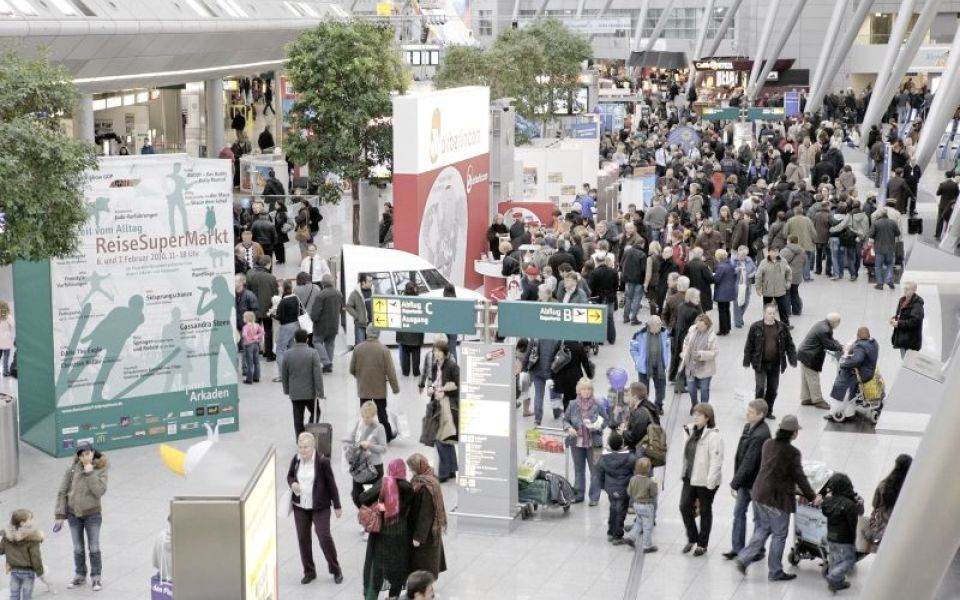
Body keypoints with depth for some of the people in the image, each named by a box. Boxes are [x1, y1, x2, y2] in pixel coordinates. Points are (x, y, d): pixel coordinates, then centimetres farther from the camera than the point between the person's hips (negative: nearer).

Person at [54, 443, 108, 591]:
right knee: (78, 548, 14)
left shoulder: (101, 470, -10)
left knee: (94, 548, 7)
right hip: (74, 514, 2)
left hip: (92, 514, -2)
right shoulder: (72, 469, -7)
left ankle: (96, 577, 22)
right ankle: (79, 576, 30)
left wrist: (90, 473, -25)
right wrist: (60, 516, -6)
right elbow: (62, 492, -3)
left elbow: (100, 491, -22)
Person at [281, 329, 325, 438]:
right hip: (310, 392, -2)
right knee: (315, 413, 15)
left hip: (294, 393, 2)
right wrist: (320, 392, -10)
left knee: (298, 418, 8)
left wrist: (287, 390, 18)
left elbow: (284, 375, 6)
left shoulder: (288, 354, -1)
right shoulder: (313, 353, -11)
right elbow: (318, 374, -14)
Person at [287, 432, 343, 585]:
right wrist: (292, 484, -12)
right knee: (303, 538, 7)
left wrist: (337, 506, -5)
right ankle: (309, 571, 21)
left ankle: (336, 570, 14)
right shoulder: (296, 459, -2)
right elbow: (289, 476, 13)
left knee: (324, 537, -5)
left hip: (320, 506, -4)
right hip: (300, 506, 4)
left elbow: (331, 484, -8)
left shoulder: (322, 461, -15)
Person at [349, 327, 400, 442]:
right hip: (379, 388, -1)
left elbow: (352, 369, 1)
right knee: (381, 412, 14)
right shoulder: (383, 349, -14)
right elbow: (390, 371, -13)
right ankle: (387, 435, 27)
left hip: (363, 388, 1)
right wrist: (395, 387, -3)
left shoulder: (357, 348, -6)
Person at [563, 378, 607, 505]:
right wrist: (569, 428, -12)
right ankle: (578, 495, 26)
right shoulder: (573, 405, -2)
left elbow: (605, 420, 3)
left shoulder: (597, 405, -7)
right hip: (577, 442, 2)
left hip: (593, 443, -2)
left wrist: (599, 426, -15)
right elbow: (565, 420, 8)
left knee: (595, 470, 2)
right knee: (578, 469, 15)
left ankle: (594, 497, 11)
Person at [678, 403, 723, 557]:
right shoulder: (692, 431, 6)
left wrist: (710, 483, -22)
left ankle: (702, 544, 21)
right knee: (684, 506, 3)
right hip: (690, 478, 7)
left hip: (705, 481, -7)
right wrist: (684, 473, 14)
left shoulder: (713, 436, -19)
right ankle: (692, 538, 23)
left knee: (705, 511, 8)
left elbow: (716, 462, -21)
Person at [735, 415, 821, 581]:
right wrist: (812, 497, 1)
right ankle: (775, 572, 16)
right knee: (779, 535, 8)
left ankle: (744, 558, 10)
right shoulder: (792, 452, -18)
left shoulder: (768, 443, 4)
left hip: (760, 494, 7)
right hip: (778, 499, -7)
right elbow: (799, 477, -12)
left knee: (762, 529, 21)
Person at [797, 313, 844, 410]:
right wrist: (841, 348, -7)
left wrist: (839, 346, 2)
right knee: (813, 379, 1)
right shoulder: (824, 330, -26)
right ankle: (818, 400, 9)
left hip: (805, 354, 11)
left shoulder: (822, 324, 6)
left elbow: (830, 340, 15)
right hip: (810, 357, -11)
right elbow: (829, 345, -21)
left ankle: (806, 399, 26)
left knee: (806, 378, 17)